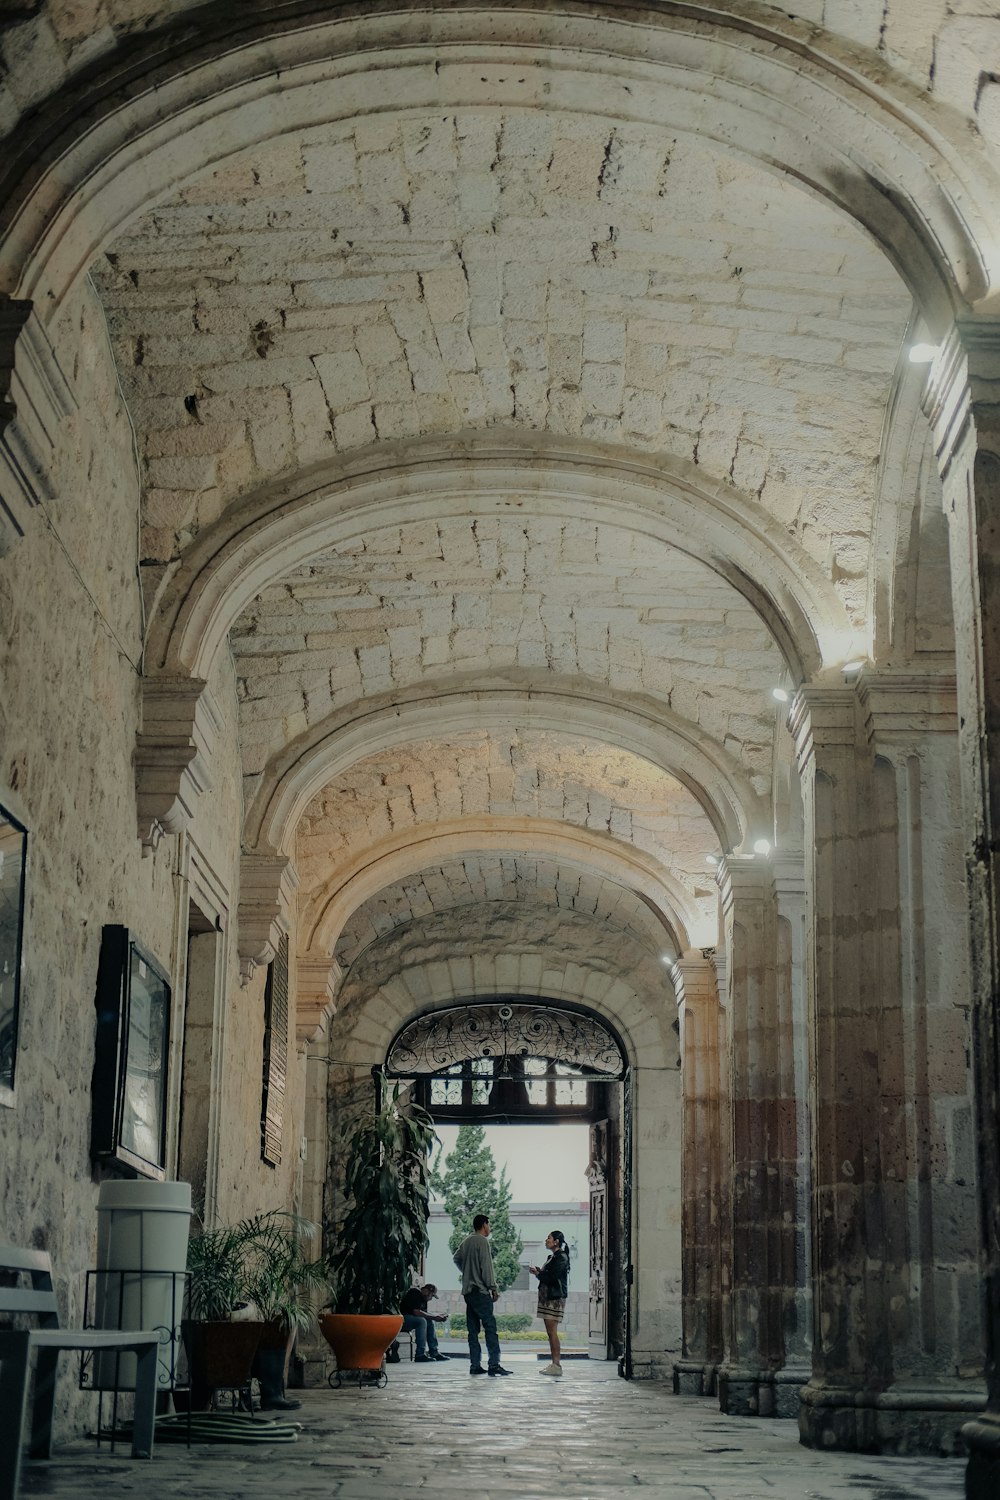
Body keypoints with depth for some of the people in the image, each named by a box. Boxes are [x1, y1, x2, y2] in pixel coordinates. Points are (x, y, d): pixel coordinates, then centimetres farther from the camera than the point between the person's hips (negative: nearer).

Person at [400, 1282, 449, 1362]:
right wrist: (434, 1317, -18)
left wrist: (438, 1315, 1)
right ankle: (420, 1355, -30)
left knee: (430, 1321, 8)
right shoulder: (415, 1293, -16)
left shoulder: (422, 1297, 15)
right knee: (422, 1321, -28)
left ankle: (434, 1352, 4)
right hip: (401, 1319, -11)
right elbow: (417, 1312, -24)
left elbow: (424, 1313, 15)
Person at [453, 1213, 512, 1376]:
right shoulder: (483, 1241, -10)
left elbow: (457, 1258, 26)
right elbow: (487, 1267, -14)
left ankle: (475, 1365, 7)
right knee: (490, 1327, -10)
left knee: (473, 1329, 9)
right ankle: (494, 1364, -16)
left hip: (468, 1291, 8)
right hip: (480, 1290, -8)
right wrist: (494, 1288, -10)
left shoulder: (466, 1241, 13)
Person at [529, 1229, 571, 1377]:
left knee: (552, 1331, -10)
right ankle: (554, 1363, 10)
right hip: (547, 1297, 10)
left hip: (555, 1298, -10)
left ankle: (557, 1365, -10)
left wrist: (538, 1273, -3)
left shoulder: (561, 1257, -11)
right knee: (550, 1332, 8)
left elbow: (551, 1277, -18)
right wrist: (538, 1272, 1)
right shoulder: (552, 1257, 18)